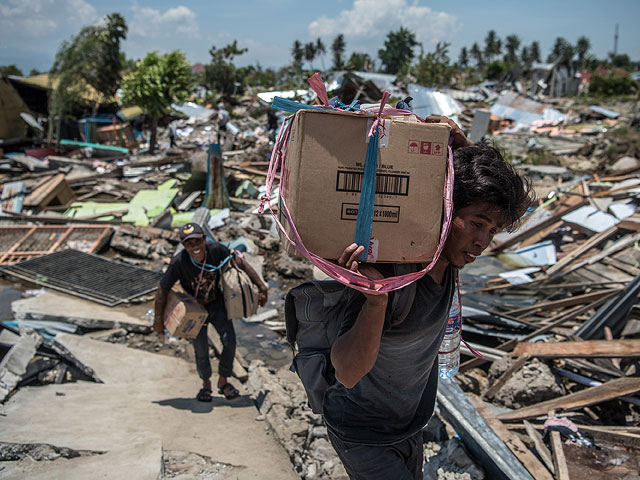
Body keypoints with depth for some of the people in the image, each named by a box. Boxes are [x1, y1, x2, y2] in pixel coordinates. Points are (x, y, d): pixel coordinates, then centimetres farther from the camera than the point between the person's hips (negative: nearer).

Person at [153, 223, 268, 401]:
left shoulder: (216, 250, -24)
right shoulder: (178, 262, -29)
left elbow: (241, 264, -12)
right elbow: (162, 290, -17)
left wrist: (262, 287, -13)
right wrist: (158, 320, -11)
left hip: (217, 304, 2)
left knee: (229, 340, -10)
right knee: (201, 350, -1)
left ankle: (223, 381, 11)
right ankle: (206, 383, 28)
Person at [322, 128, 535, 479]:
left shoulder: (450, 258, -11)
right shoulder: (391, 275, -33)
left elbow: (521, 196, -1)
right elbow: (348, 373, -37)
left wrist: (462, 144, -16)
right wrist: (376, 301, -54)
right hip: (361, 434, -7)